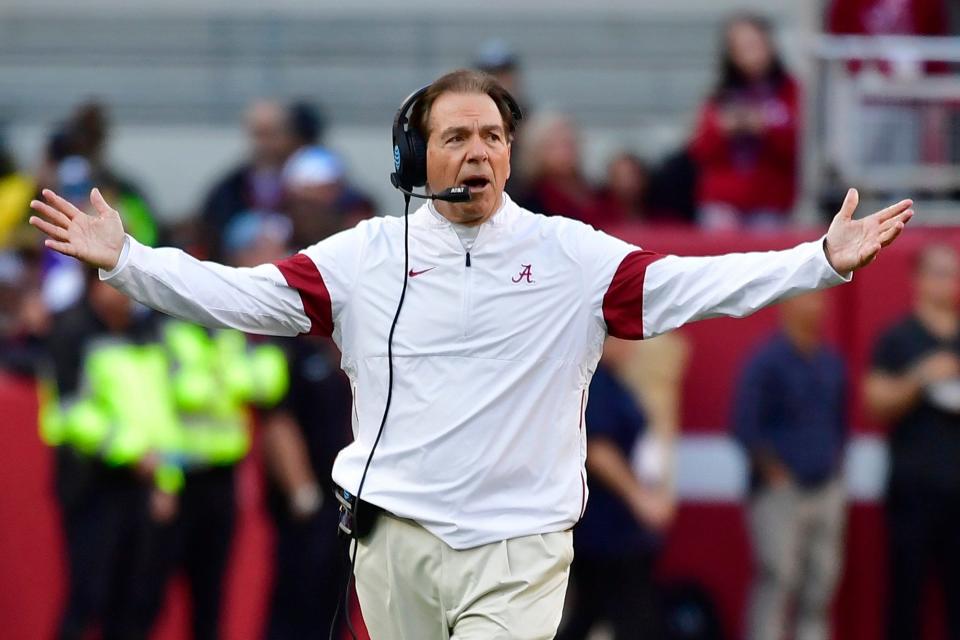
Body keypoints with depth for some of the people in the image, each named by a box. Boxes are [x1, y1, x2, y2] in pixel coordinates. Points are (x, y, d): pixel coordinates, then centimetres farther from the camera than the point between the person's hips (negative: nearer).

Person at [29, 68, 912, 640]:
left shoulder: (570, 256, 0)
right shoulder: (367, 256, 4)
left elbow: (690, 285, -8)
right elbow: (243, 293, 2)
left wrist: (822, 261, -20)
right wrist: (124, 260, -8)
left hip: (517, 551, -2)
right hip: (395, 538, 3)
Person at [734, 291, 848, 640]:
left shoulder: (831, 362, 9)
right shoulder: (766, 362, -10)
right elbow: (745, 425, -13)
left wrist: (834, 465, 12)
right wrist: (775, 471, -13)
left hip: (826, 490, 6)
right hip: (780, 491, -6)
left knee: (821, 579, 7)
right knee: (778, 579, -9)